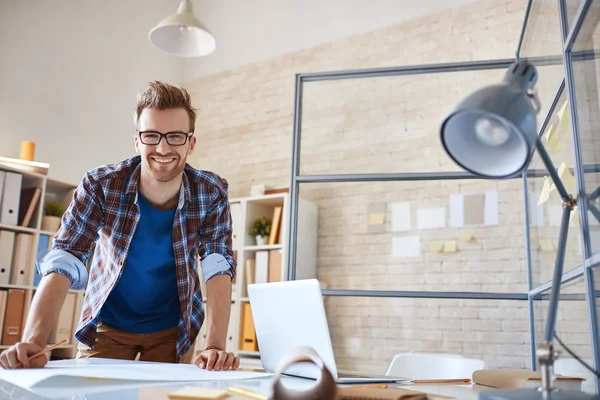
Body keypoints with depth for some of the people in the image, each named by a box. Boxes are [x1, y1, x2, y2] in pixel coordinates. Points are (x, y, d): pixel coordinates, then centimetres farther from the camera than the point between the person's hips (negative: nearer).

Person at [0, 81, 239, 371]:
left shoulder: (211, 193, -19)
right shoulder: (101, 185, -21)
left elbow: (218, 268, -24)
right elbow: (62, 263, -26)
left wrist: (215, 346, -38)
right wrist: (32, 341, -41)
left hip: (173, 330, 1)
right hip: (107, 327, 0)